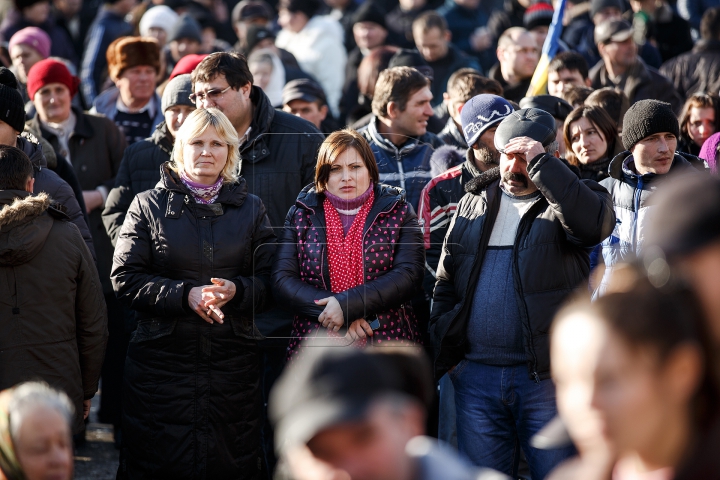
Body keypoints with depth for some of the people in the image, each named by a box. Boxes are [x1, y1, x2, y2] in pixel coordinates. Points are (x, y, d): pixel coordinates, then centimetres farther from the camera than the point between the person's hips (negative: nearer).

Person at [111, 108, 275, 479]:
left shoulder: (250, 209, 11)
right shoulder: (149, 205, 5)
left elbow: (270, 280, 6)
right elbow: (126, 280, -3)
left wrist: (235, 290, -15)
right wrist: (185, 295, -16)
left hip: (233, 361, 2)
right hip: (162, 360, -2)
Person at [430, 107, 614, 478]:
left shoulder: (567, 199, 2)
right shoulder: (473, 204, 15)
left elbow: (597, 223, -24)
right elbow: (447, 284, 17)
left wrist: (540, 163, -19)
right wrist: (437, 357, 8)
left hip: (546, 375, -4)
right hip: (476, 376, 4)